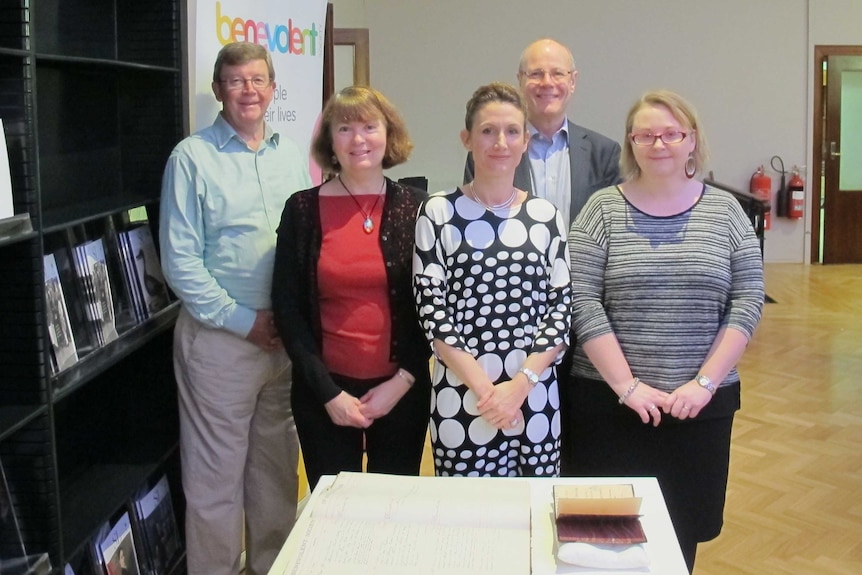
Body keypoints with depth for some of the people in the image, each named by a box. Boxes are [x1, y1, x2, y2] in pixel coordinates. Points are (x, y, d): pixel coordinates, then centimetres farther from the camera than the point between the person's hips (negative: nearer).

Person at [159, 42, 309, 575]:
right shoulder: (192, 157, -5)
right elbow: (181, 260, -9)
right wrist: (243, 321, -11)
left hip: (288, 335, 5)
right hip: (219, 337, -4)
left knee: (278, 467, 17)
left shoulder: (293, 155, 9)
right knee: (216, 476, 5)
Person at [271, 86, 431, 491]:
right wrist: (328, 392, -7)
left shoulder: (415, 208, 0)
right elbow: (287, 307, -2)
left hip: (401, 391, 1)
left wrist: (402, 381, -7)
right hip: (324, 391, 0)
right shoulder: (303, 208, -2)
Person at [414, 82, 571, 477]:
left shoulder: (546, 216, 6)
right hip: (460, 398, -2)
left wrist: (519, 384, -9)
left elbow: (562, 308, 3)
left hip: (535, 398, 2)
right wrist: (483, 387, -11)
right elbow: (431, 309, -5)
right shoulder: (438, 213, -1)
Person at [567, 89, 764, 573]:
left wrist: (704, 383, -9)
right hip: (611, 402, -1)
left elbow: (748, 302, 0)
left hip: (702, 402, 2)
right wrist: (627, 386, -13)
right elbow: (582, 302, -8)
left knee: (683, 531, 11)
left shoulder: (725, 210, 4)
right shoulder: (603, 209, -2)